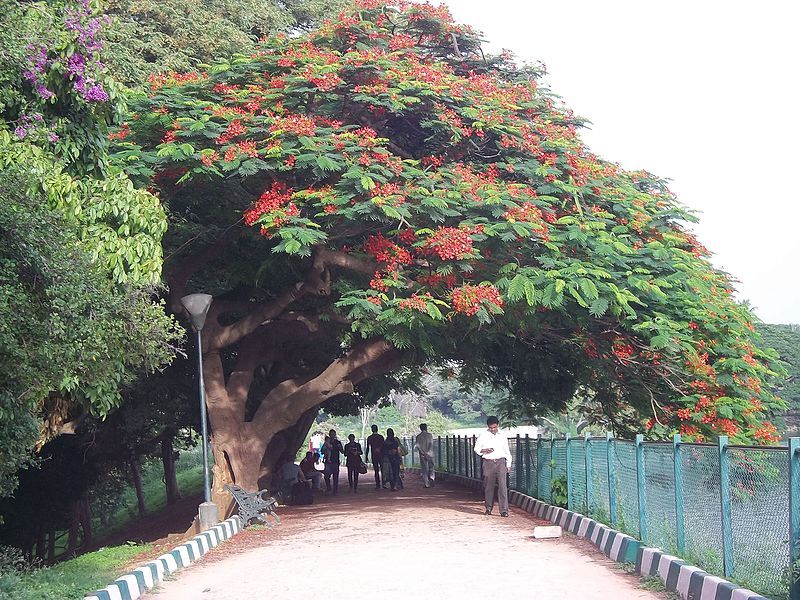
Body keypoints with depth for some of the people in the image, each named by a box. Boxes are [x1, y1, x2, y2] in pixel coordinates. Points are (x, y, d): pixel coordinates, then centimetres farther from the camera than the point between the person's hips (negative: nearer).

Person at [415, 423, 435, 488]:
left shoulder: (418, 436, 2)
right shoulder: (429, 435, 0)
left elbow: (417, 446, -8)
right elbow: (431, 444, -12)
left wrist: (423, 453, -9)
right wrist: (427, 452, -16)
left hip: (422, 455, 1)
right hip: (430, 454, -1)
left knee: (424, 469, 6)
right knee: (431, 467, 9)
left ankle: (426, 483, 5)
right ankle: (431, 477, -18)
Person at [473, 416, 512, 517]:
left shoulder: (502, 436, 9)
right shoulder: (483, 436, 4)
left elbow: (507, 451, 14)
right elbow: (476, 449, 7)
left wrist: (508, 464, 10)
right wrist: (484, 451, -12)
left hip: (501, 462, 0)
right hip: (488, 463, 0)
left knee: (502, 486, -9)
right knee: (488, 486, 3)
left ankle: (504, 510, -11)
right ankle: (488, 508, 18)